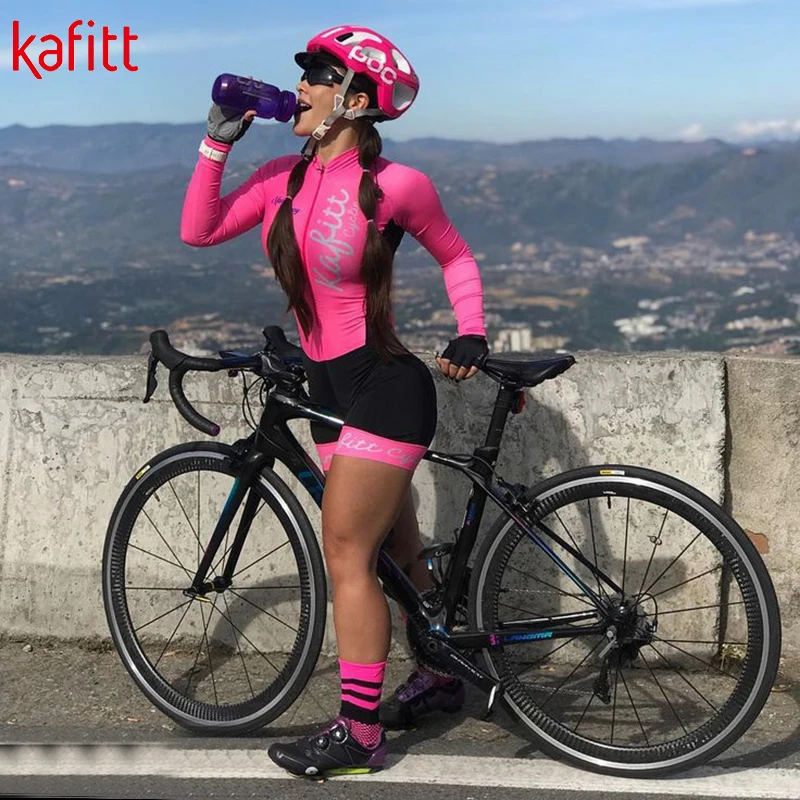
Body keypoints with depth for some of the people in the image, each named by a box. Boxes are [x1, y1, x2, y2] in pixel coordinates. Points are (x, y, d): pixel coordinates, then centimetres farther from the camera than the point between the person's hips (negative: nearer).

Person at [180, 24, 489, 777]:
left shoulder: (395, 185, -13)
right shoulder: (284, 177, 4)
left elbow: (456, 256, 2)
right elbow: (198, 230, 4)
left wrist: (471, 332, -9)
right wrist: (217, 141, -1)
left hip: (385, 384, -7)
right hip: (328, 386, 7)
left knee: (346, 554, -6)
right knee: (398, 551, 18)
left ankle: (358, 731, 5)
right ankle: (441, 674, 36)